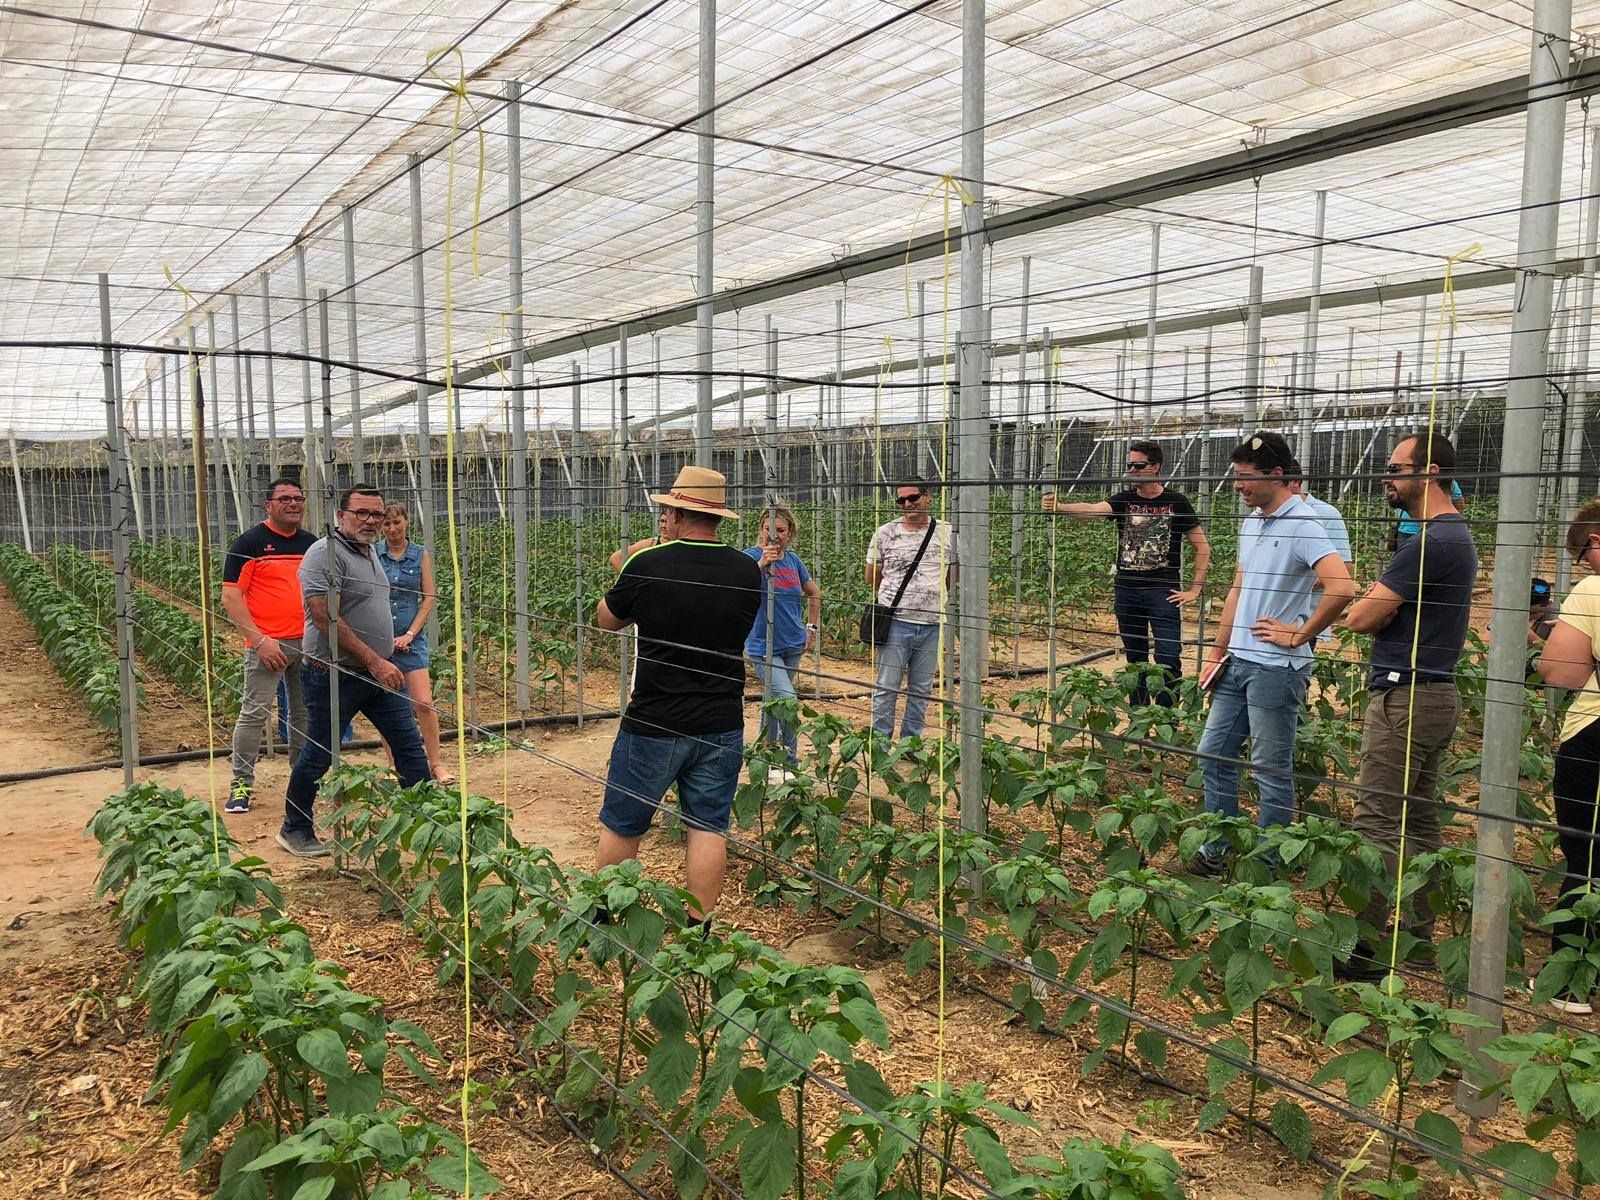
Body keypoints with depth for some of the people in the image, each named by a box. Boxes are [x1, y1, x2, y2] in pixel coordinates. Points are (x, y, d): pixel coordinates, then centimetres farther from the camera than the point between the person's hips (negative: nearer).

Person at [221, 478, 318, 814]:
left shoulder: (312, 544, 13)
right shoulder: (249, 543, -4)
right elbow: (230, 598, -8)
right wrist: (259, 640, -15)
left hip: (309, 644, 5)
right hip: (268, 644, -5)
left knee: (305, 713, 12)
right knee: (255, 712, -6)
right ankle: (241, 785, 3)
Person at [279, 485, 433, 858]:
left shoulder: (371, 550, 11)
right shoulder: (325, 554, -17)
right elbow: (326, 620, -24)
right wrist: (374, 661, -24)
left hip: (380, 671, 8)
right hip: (334, 675, -8)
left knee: (409, 744, 6)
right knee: (318, 757, 7)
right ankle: (295, 831, 24)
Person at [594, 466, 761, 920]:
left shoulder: (646, 566, -13)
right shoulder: (748, 572, -2)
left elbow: (606, 620, 4)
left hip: (654, 725, -3)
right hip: (722, 726, 3)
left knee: (620, 826, 15)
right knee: (708, 828, 11)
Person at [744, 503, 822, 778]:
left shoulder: (793, 560, 5)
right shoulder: (751, 556, -11)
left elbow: (814, 593, 22)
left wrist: (812, 627, 16)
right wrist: (761, 564, -44)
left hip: (792, 646, 6)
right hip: (762, 648, -6)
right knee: (788, 701, -18)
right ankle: (789, 762, -5)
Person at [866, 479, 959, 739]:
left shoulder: (946, 533, 3)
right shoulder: (885, 534, -1)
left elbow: (953, 575, 17)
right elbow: (872, 578, 9)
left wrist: (929, 595, 12)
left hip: (932, 624, 2)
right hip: (895, 622, -2)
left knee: (921, 689, 12)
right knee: (887, 688, 1)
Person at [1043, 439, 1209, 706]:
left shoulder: (1176, 502, -2)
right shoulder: (1124, 500, 4)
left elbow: (1203, 548, 3)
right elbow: (1092, 509, -17)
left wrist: (1195, 589, -3)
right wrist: (1058, 507, -36)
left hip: (1163, 591, -3)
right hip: (1126, 590, 3)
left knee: (1168, 659, -8)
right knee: (1135, 658, 11)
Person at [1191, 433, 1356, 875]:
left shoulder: (1302, 526, -16)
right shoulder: (1250, 522, 12)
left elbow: (1343, 589, -29)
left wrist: (1299, 635, -17)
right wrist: (1219, 652, 19)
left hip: (1275, 668, -9)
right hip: (1238, 662, 9)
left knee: (1272, 771, 4)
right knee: (1213, 754, 14)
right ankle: (1216, 850, 27)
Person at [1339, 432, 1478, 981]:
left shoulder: (1431, 540, -18)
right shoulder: (1456, 534, 16)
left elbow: (1361, 617, -16)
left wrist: (1374, 606, 4)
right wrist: (1385, 606, -2)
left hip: (1405, 697, -10)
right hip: (1433, 693, 10)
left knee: (1378, 825, -6)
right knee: (1418, 821, 15)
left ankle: (1368, 948, -1)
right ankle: (1417, 937, 23)